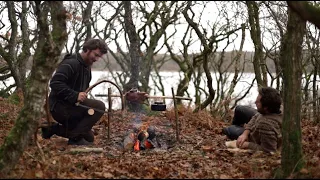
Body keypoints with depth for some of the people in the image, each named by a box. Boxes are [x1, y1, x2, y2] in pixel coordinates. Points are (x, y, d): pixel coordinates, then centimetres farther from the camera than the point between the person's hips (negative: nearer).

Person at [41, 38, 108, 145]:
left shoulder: (87, 67, 16)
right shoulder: (71, 63, -15)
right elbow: (55, 83, -28)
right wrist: (75, 95, -33)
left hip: (70, 107, 10)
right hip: (59, 107, -10)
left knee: (89, 138, 17)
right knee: (99, 106, -24)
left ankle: (54, 129, 18)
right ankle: (76, 138, -17)